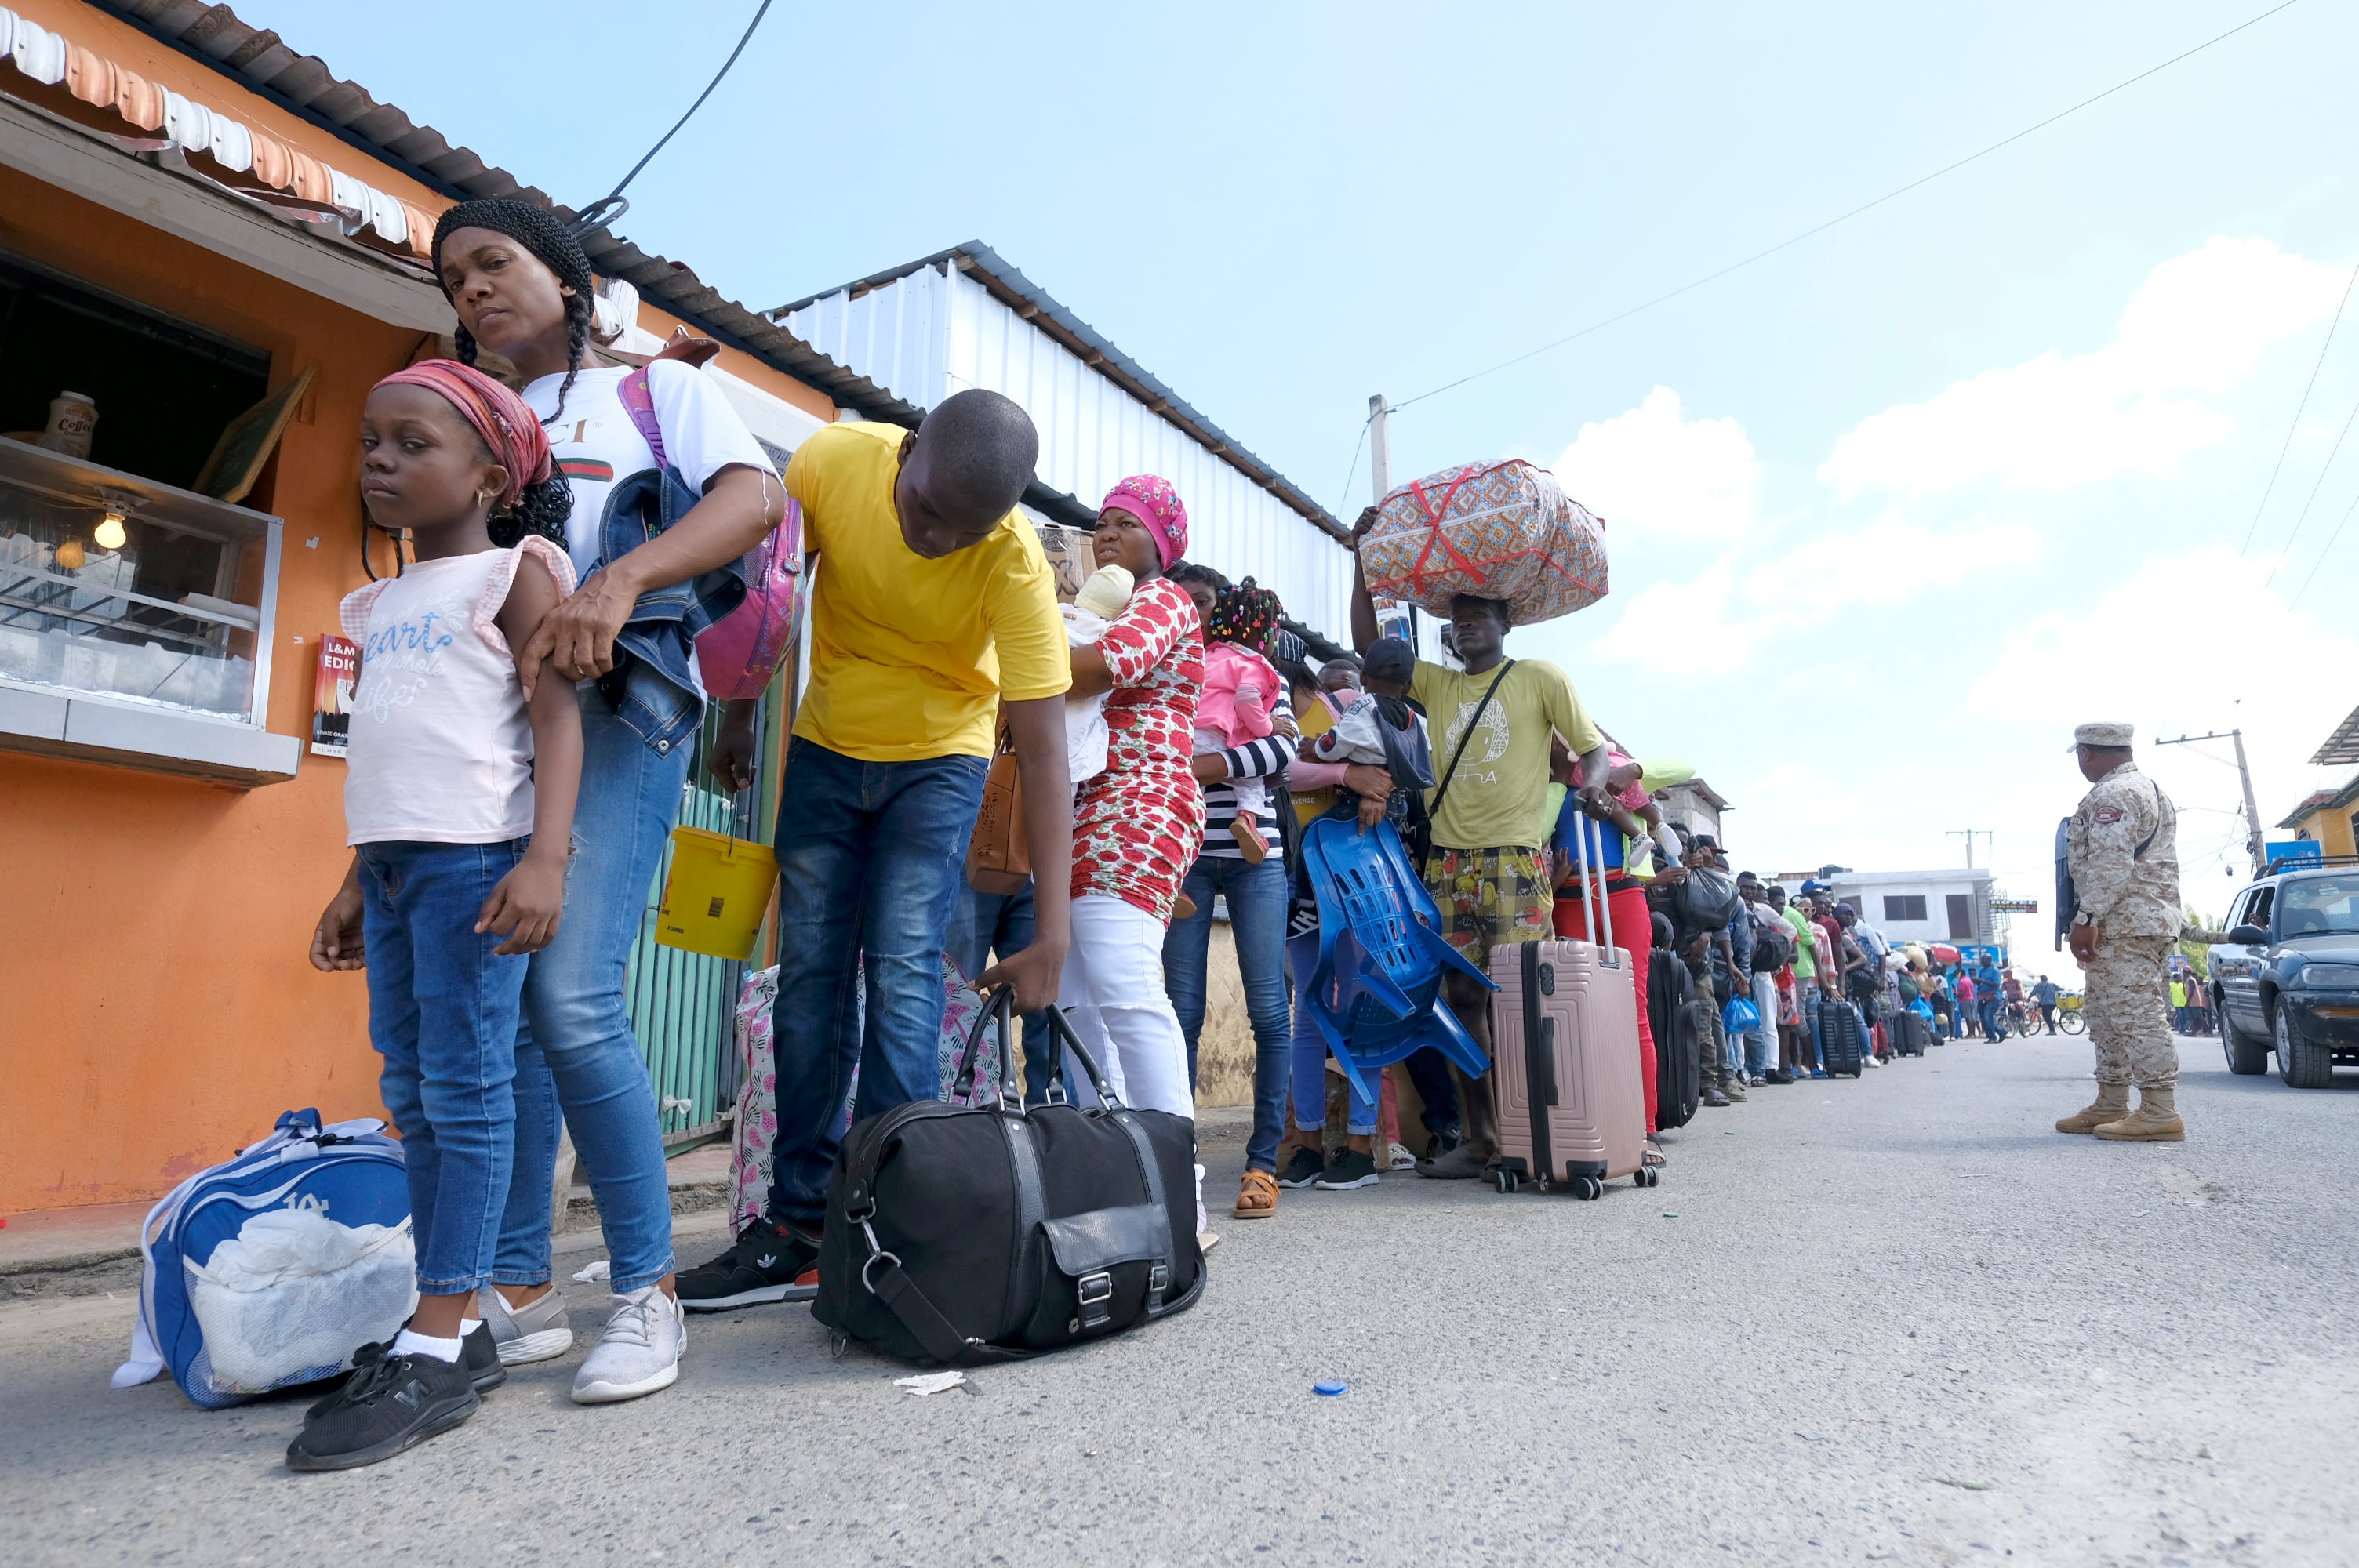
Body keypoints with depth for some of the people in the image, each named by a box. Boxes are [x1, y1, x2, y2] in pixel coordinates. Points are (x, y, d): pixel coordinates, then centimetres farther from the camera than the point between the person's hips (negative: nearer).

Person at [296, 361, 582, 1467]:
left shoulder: (516, 571, -1)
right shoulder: (381, 603, 22)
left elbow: (557, 714, -11)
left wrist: (545, 857, -23)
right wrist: (358, 881, 23)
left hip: (477, 854, -8)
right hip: (394, 856, 9)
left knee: (465, 1088, -6)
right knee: (410, 1095, 9)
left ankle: (435, 1352, 0)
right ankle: (458, 1331, 18)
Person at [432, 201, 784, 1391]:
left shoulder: (657, 388, 12)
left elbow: (755, 498, -8)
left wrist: (617, 581, -25)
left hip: (614, 712, -5)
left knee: (572, 1000, -16)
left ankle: (647, 1292, -5)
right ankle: (516, 1294, 10)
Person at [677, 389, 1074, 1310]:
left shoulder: (1017, 566, -27)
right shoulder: (832, 461, -20)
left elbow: (1042, 750, -28)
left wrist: (1052, 933, -31)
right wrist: (740, 714, 5)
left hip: (938, 761, -3)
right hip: (825, 749, 3)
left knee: (904, 975, -13)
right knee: (810, 977, 3)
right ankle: (799, 1227, 11)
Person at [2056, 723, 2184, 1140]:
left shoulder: (2112, 794, -13)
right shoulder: (2150, 789, 23)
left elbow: (2111, 865, -23)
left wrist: (2086, 918, -22)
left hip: (2122, 925, -11)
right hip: (2149, 919, 11)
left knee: (2135, 1014, -10)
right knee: (2106, 1014, 15)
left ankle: (2161, 1113, -9)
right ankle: (2111, 1106, 20)